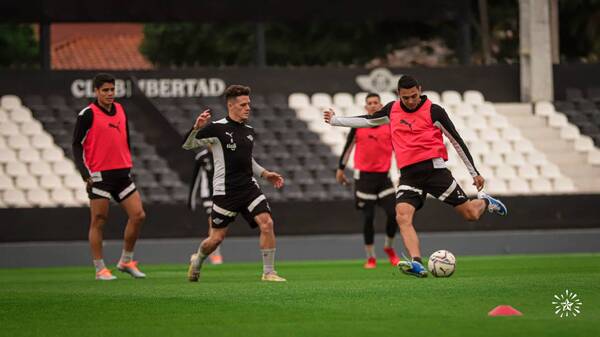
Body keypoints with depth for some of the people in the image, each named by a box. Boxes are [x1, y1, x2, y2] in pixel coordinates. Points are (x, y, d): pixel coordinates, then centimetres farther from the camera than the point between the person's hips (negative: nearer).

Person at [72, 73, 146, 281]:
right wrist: (85, 174, -15)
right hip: (99, 176, -6)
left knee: (138, 215, 1)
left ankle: (126, 261, 14)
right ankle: (100, 269, 6)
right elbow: (77, 145, -7)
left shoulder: (120, 110, 11)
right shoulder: (88, 114, -7)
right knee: (98, 222, -1)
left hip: (122, 174, 6)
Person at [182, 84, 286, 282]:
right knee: (217, 238, 2)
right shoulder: (217, 128, -8)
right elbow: (187, 145, -8)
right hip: (225, 190, -5)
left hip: (248, 187, 5)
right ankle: (197, 261, 34)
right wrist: (197, 128, -25)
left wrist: (265, 174, 19)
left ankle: (269, 272, -6)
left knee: (266, 223, -14)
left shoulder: (249, 132, 12)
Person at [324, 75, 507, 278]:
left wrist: (475, 173, 3)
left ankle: (484, 201, 34)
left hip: (434, 168, -3)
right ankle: (417, 264, -34)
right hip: (409, 175, 3)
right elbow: (368, 121, 30)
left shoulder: (433, 111, -2)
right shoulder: (392, 109, 12)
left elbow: (456, 141, 3)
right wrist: (335, 120, 32)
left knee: (471, 214, -3)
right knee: (402, 217, -23)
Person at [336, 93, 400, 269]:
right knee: (368, 218, 0)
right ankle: (370, 257, 12)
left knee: (394, 214, -10)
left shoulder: (390, 126, 2)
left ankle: (389, 247, 18)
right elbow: (348, 147, 9)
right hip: (364, 175, -1)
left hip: (383, 175, 1)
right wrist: (341, 169, 11)